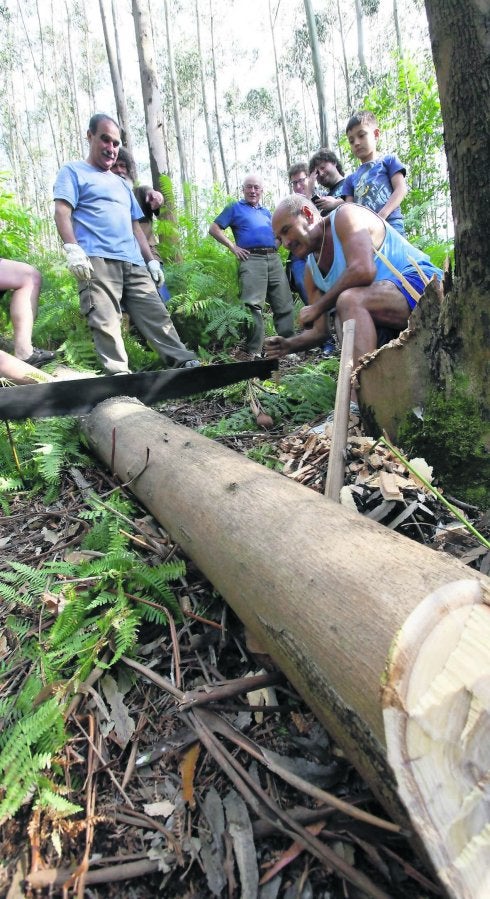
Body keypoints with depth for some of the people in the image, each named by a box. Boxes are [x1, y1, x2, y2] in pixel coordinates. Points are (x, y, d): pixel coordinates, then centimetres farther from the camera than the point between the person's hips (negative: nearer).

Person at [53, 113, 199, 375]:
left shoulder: (122, 184, 34)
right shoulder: (74, 172, 15)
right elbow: (62, 212, 0)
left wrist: (151, 260, 19)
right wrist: (72, 248, -18)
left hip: (134, 263, 6)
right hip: (97, 261, -5)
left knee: (156, 315, -4)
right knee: (106, 322, -16)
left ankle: (187, 363, -8)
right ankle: (119, 375, -19)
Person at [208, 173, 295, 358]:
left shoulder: (266, 212, 28)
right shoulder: (235, 208, 13)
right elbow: (214, 229, 5)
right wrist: (233, 247, -4)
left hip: (274, 259, 6)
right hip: (251, 259, -5)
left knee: (284, 304, 1)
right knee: (253, 305, -15)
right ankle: (254, 351, -15)